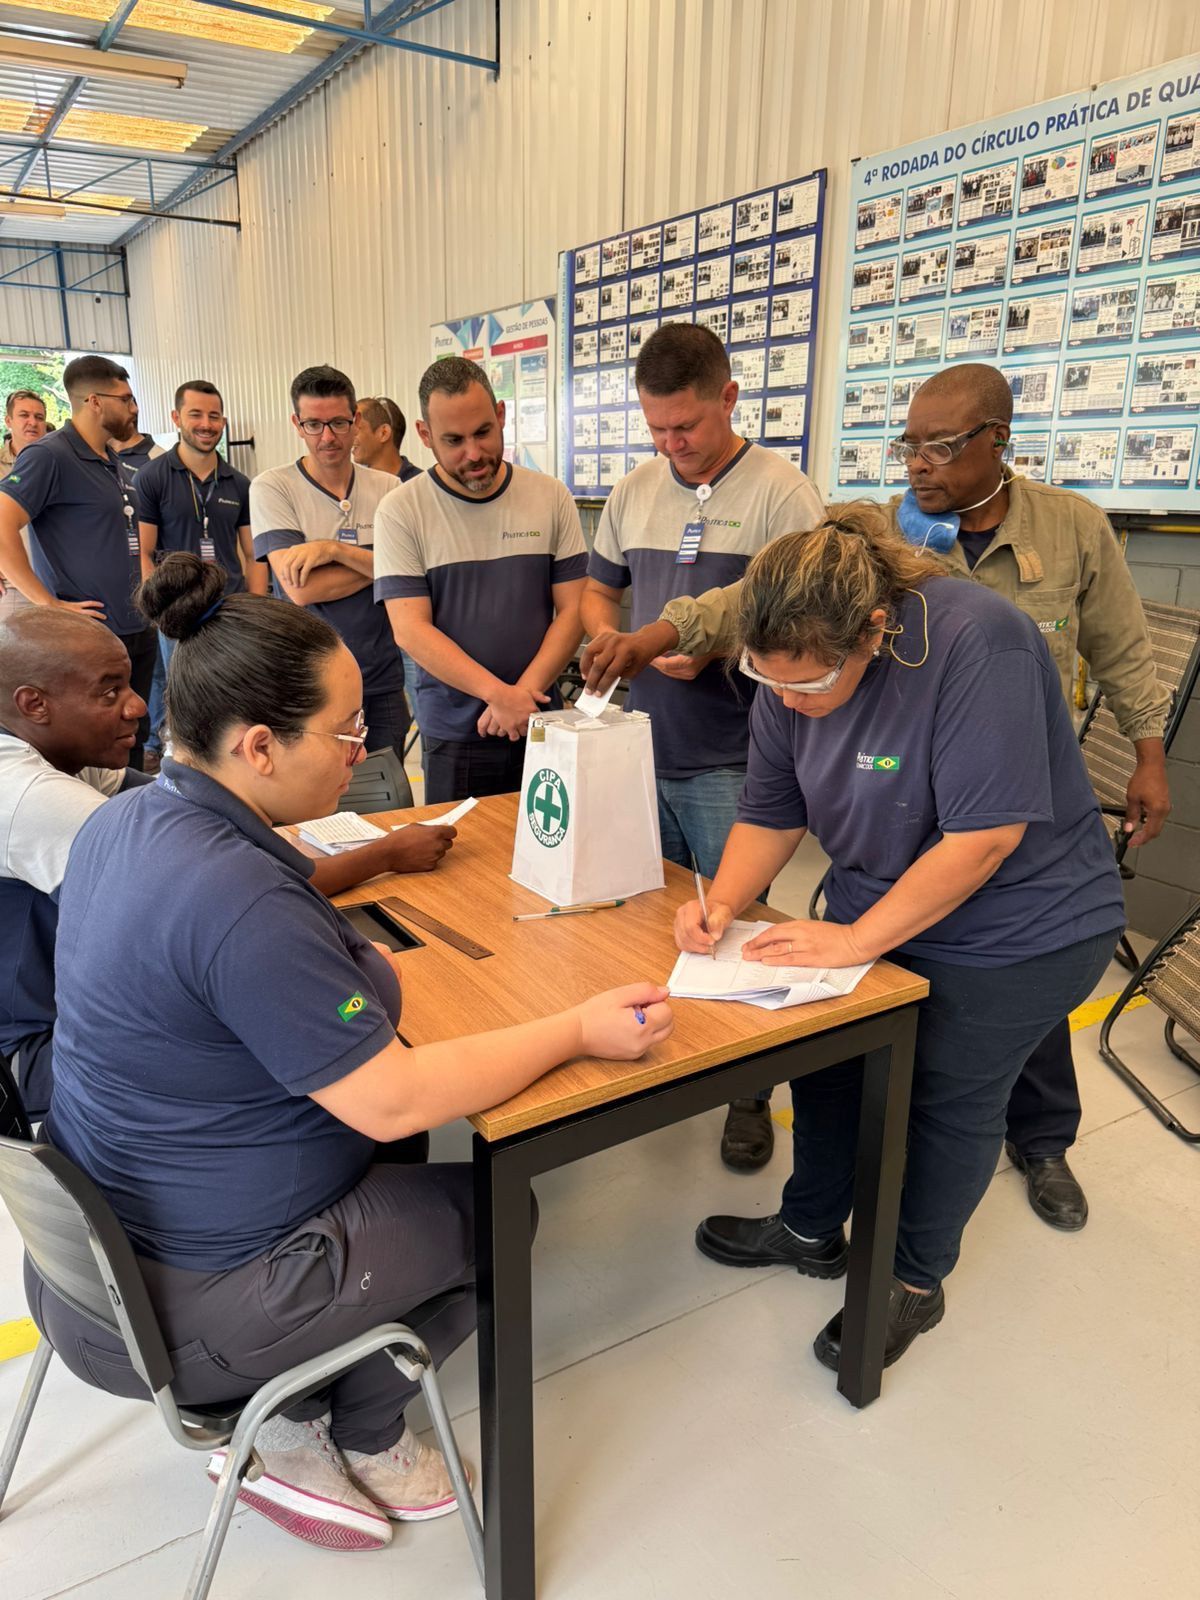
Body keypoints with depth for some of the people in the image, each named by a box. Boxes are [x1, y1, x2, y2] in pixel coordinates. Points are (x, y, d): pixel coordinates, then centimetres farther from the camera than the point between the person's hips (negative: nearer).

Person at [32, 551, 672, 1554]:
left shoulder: (125, 822, -2)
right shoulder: (236, 898, -33)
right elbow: (392, 1100, -27)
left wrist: (369, 969, 6)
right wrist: (580, 1031, -18)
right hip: (183, 1305, -9)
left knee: (411, 1167, 19)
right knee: (488, 1206, 7)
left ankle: (320, 1423, 21)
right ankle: (308, 1441, 21)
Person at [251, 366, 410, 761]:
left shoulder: (386, 487, 4)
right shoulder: (271, 487, -4)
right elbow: (301, 589, -15)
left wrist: (334, 549, -18)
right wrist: (379, 561, -8)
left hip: (383, 680, 3)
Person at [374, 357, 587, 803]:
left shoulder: (551, 497, 2)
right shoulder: (400, 511, -4)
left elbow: (571, 609, 1)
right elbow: (410, 629, -10)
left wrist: (523, 694, -13)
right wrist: (498, 693, -21)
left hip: (541, 724, 2)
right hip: (453, 735, -2)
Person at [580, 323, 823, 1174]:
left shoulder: (781, 493, -9)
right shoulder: (634, 492, 9)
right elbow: (599, 590, 19)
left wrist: (714, 649, -23)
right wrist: (607, 635, -2)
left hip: (729, 761, -5)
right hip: (641, 745, 6)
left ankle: (749, 1090, 24)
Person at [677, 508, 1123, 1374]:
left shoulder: (976, 644, -32)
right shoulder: (791, 670, -10)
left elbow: (983, 834, -31)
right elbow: (771, 813, -2)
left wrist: (855, 939, -27)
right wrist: (724, 900, -20)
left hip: (1016, 931, -6)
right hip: (873, 909, 6)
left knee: (949, 1098, 7)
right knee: (827, 1058, 13)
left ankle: (915, 1279, 33)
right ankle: (813, 1229, 39)